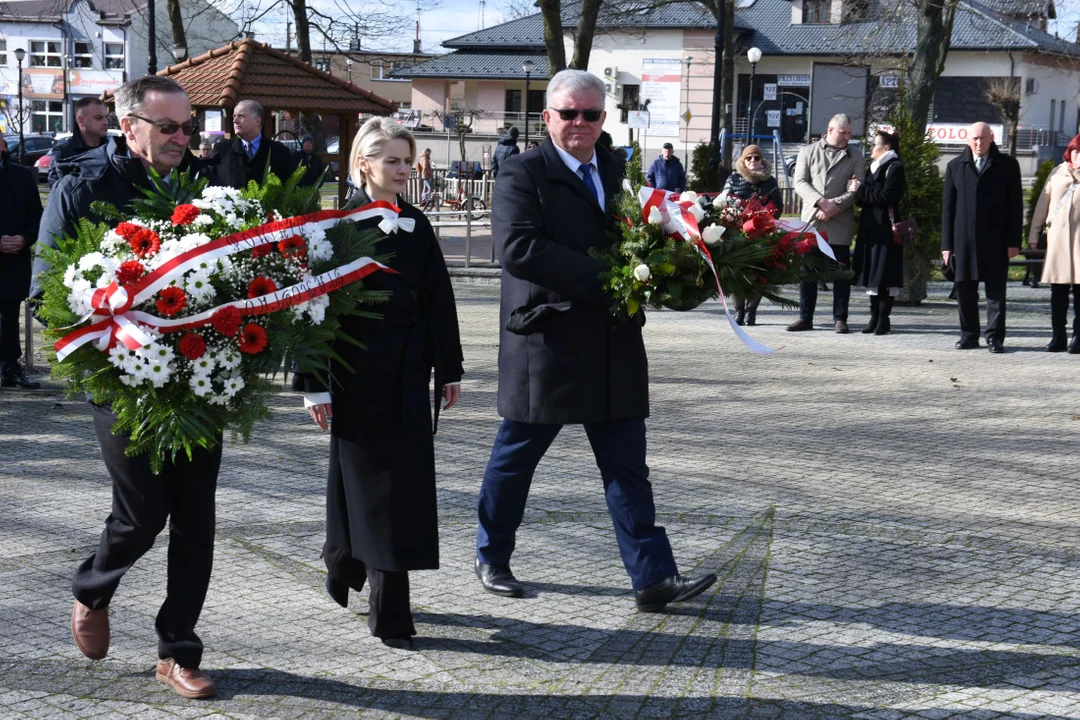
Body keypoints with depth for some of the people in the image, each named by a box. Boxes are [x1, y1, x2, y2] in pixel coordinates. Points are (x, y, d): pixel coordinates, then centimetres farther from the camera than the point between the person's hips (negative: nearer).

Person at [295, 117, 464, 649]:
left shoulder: (416, 225, 9)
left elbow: (439, 298, 12)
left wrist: (449, 368, 9)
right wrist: (314, 382, -13)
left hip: (407, 373, 5)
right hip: (358, 372, -5)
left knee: (405, 480, 6)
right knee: (373, 481, -1)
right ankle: (389, 615, 6)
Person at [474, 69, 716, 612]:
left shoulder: (616, 172, 14)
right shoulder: (522, 175, -7)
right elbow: (518, 249, -21)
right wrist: (602, 274, -23)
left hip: (613, 347, 6)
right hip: (545, 342, -5)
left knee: (627, 466, 3)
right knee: (515, 457, 10)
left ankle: (653, 577, 3)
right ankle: (491, 557, 29)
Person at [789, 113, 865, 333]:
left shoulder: (855, 155, 8)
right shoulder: (808, 151, 10)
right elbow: (800, 183, 1)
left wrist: (834, 205, -14)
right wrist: (821, 201, -14)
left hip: (840, 222, -1)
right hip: (811, 218, 1)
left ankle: (840, 318, 5)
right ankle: (805, 317, 9)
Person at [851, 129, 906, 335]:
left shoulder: (894, 168, -7)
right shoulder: (873, 168, 20)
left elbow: (885, 196, -18)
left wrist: (861, 190, -11)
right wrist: (858, 191, -2)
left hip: (885, 228, -9)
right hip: (870, 228, 9)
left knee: (885, 274, -5)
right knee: (871, 273, 8)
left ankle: (884, 318, -2)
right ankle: (875, 316, 12)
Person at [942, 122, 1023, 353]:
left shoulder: (1007, 165, 4)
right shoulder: (955, 166, 9)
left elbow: (1015, 205, 2)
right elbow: (947, 207, 8)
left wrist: (1014, 241, -4)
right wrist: (947, 243, 2)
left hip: (995, 241, -2)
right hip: (964, 240, 2)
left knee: (996, 290, -1)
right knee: (965, 289, 6)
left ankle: (995, 337, 3)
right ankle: (969, 335, 16)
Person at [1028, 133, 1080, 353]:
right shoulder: (1057, 173, 12)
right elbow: (1043, 204, 13)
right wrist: (1034, 232, 11)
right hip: (1056, 238, 2)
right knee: (1058, 291, 3)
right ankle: (1058, 336, 8)